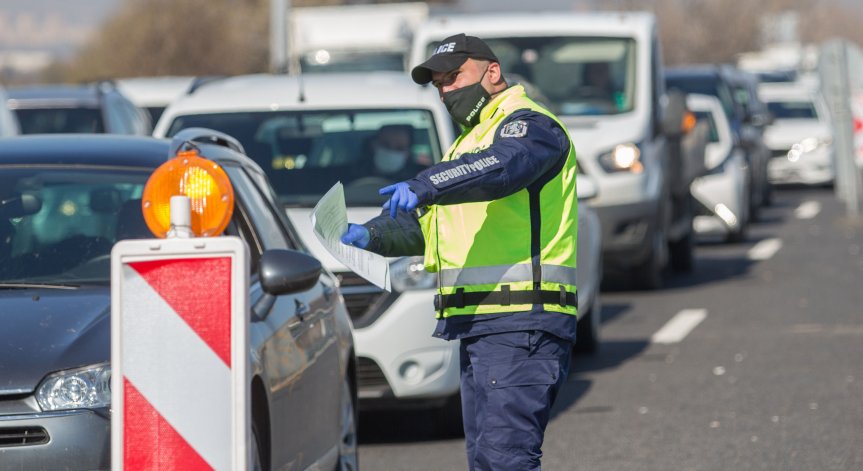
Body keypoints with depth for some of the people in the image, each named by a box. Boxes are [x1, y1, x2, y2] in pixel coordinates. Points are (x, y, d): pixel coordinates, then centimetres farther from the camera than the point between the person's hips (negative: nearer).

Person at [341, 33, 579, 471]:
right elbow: (424, 221, 27)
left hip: (520, 327, -11)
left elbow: (502, 165, -28)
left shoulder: (530, 125, -4)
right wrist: (370, 235, 7)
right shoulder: (470, 142, 29)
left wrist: (425, 185, -42)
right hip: (479, 327, 11)